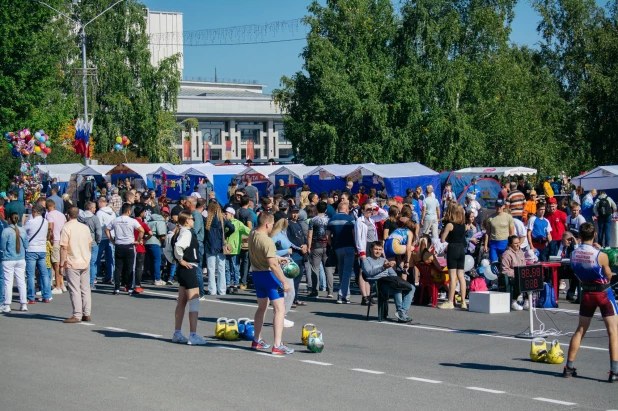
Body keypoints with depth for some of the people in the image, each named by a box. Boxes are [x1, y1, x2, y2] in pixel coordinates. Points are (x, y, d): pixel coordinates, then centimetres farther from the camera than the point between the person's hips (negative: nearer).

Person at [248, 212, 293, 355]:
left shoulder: (252, 235, 2)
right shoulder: (267, 241, -24)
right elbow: (272, 264, -29)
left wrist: (278, 258, 29)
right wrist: (284, 281, -24)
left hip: (256, 274, 9)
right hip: (268, 275, -9)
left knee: (262, 307, 24)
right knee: (279, 309, -6)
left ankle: (257, 340, 33)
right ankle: (277, 345, -13)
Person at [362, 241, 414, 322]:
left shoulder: (384, 260, 33)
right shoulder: (366, 260, 13)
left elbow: (393, 273, 24)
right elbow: (369, 272, -9)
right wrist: (383, 268, -23)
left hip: (389, 280, 7)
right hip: (377, 283, -7)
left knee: (412, 288, -13)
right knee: (397, 289, -35)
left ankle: (402, 312, -27)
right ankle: (402, 315, -33)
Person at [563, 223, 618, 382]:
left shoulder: (573, 254, -7)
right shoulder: (601, 256, -21)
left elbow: (578, 274, 4)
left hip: (586, 293, 5)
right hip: (603, 293, -5)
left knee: (580, 330, 17)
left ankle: (569, 367, 21)